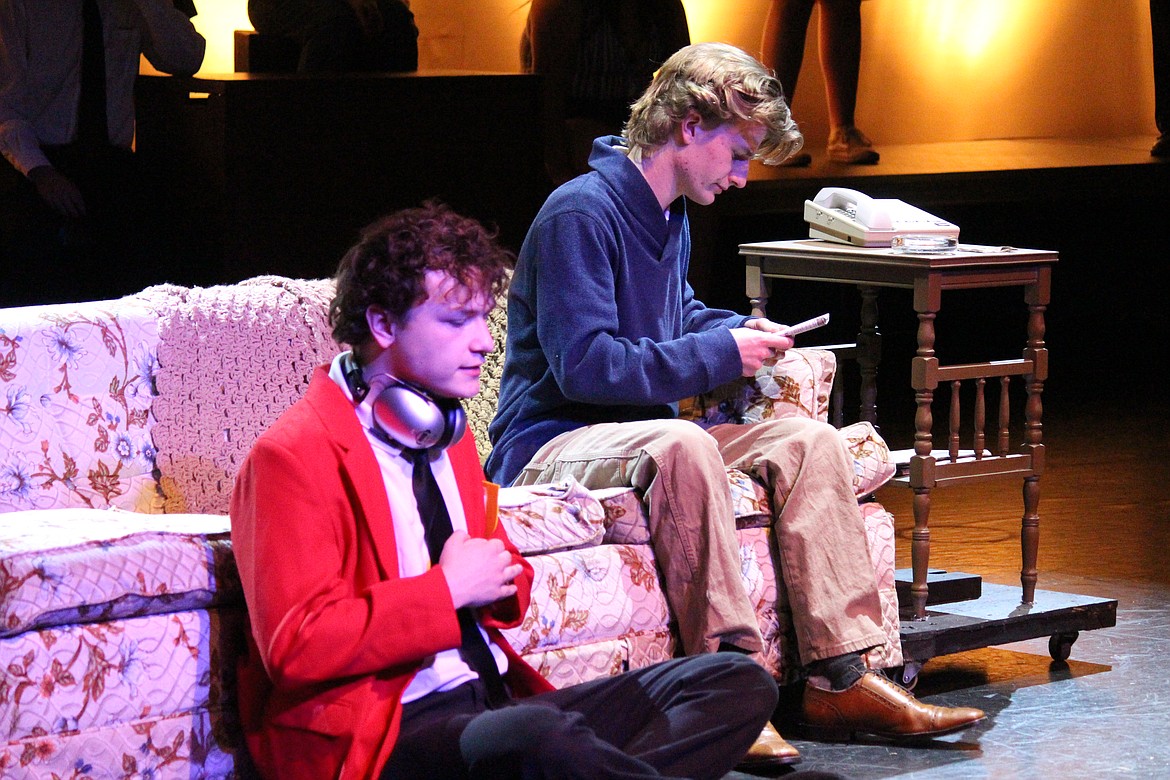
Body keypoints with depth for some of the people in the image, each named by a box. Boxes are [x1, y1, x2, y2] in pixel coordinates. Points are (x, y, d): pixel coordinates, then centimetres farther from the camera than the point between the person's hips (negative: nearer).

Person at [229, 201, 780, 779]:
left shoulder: (447, 436, 20)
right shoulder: (293, 456, -8)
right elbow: (296, 646, -16)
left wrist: (499, 581, 5)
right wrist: (448, 590, -13)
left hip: (491, 702, 10)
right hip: (376, 732, -10)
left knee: (737, 683, -7)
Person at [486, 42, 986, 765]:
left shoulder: (671, 218, 13)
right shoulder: (580, 212, -17)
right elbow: (584, 366, -24)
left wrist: (736, 329, 10)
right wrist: (720, 353, -19)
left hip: (644, 433, 9)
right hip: (551, 442, -9)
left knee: (810, 439, -8)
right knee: (683, 444, -39)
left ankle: (842, 677, -16)